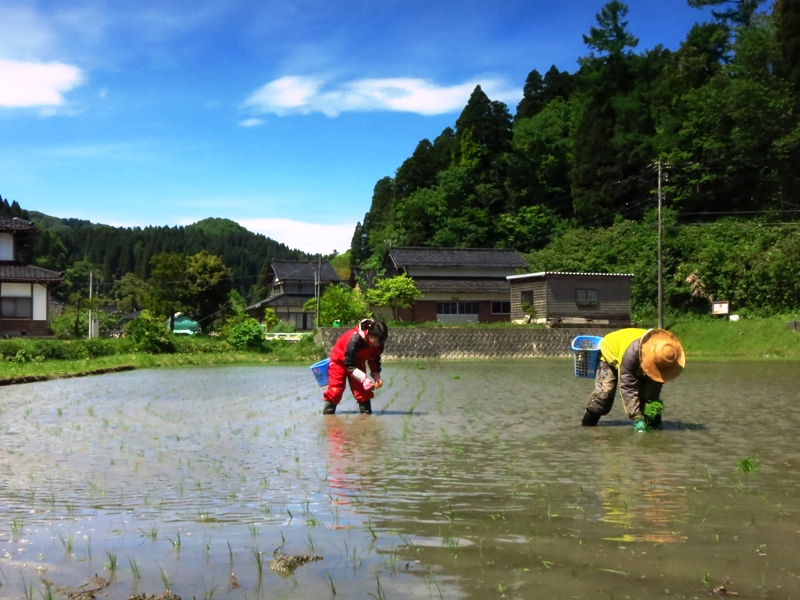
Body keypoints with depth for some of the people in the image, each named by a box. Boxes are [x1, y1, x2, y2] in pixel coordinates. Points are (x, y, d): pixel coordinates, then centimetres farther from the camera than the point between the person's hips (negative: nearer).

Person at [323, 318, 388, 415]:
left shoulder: (379, 343, -22)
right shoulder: (355, 339, -41)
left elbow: (375, 361, -3)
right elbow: (349, 364, -33)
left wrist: (377, 376, -19)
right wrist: (364, 379, -42)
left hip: (358, 362, 5)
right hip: (340, 360, -5)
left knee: (362, 389, -4)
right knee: (335, 388, -10)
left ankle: (366, 413, 2)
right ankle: (327, 415, 0)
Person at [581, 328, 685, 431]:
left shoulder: (659, 353, -31)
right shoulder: (631, 353, -48)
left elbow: (655, 386, -20)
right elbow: (628, 387, -44)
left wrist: (651, 410, -26)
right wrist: (637, 418, -45)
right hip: (610, 354, -5)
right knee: (605, 392, -16)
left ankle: (653, 424, -1)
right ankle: (587, 425, -3)